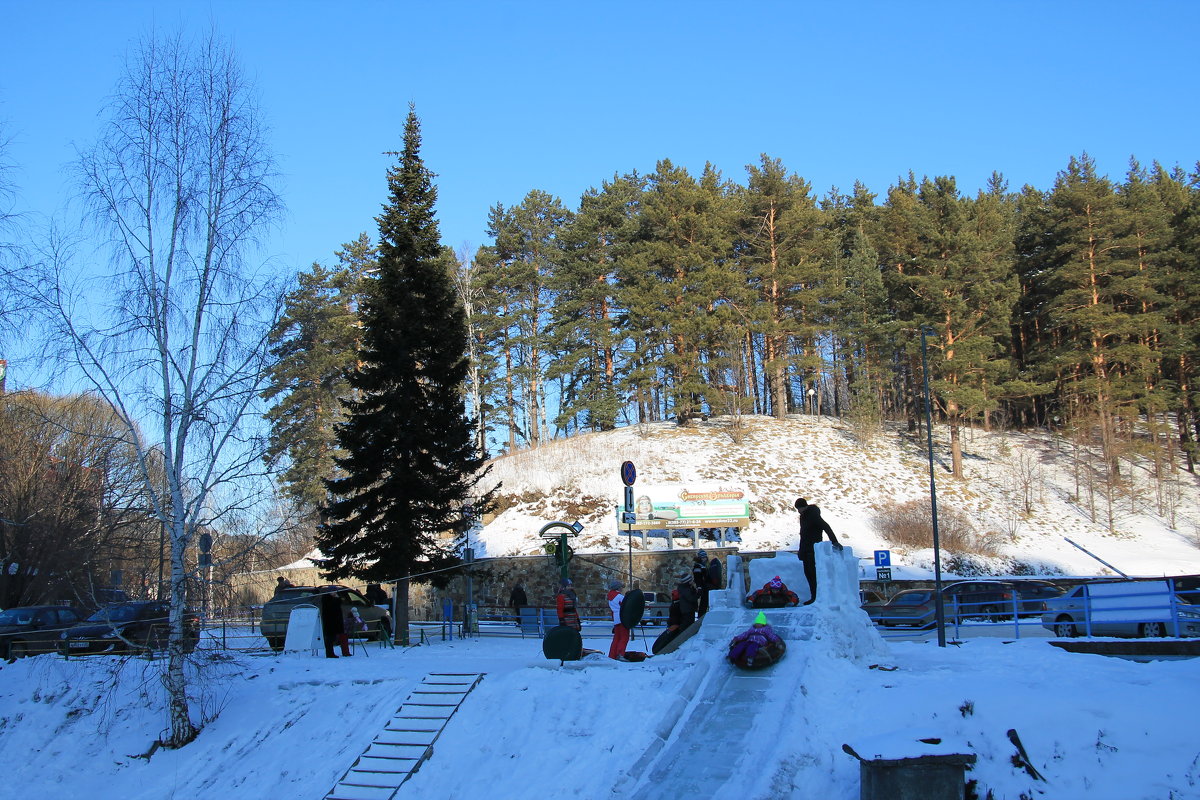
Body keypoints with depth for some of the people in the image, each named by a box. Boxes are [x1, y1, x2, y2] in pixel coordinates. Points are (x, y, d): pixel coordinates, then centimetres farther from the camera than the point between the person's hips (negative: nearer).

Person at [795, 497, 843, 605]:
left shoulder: (813, 515, -16)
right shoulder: (803, 516, 12)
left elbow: (826, 527, -26)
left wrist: (834, 541, -37)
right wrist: (801, 550, 22)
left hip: (813, 549, -9)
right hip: (806, 549, 9)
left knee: (811, 571, -12)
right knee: (808, 572, 9)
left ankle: (816, 597, -9)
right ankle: (813, 597, 13)